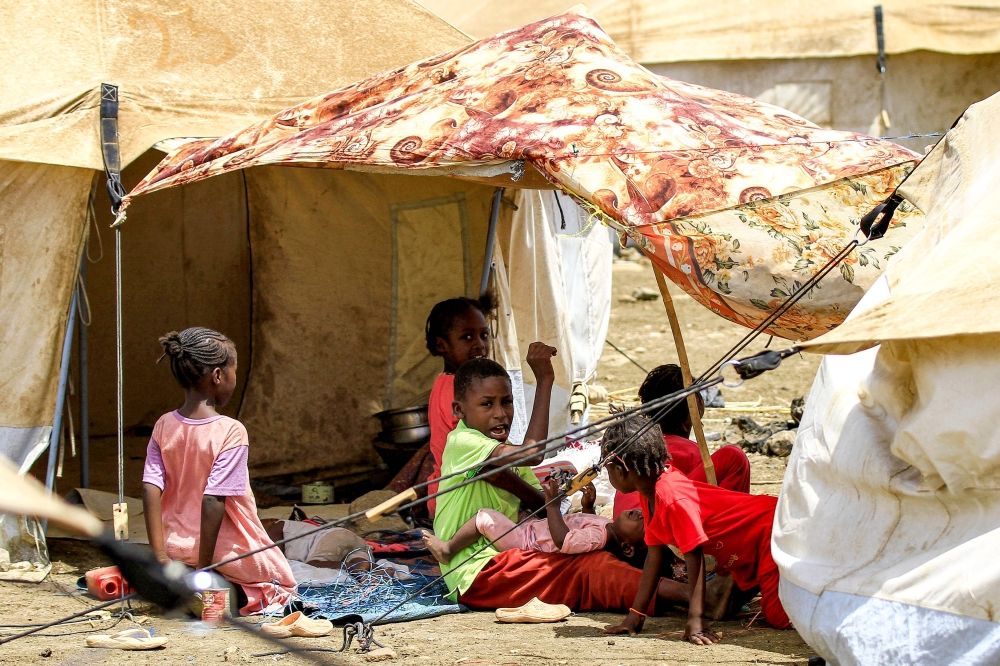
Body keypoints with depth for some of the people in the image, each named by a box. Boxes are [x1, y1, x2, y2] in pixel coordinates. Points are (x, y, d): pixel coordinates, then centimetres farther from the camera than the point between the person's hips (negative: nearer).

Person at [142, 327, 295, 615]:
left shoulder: (164, 426, -3)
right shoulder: (231, 432, -19)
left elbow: (151, 490, -10)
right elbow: (213, 500, -24)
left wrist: (160, 556, -10)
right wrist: (204, 567, -19)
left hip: (177, 548, 5)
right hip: (226, 550, -5)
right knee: (284, 587, 19)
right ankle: (234, 594, -8)